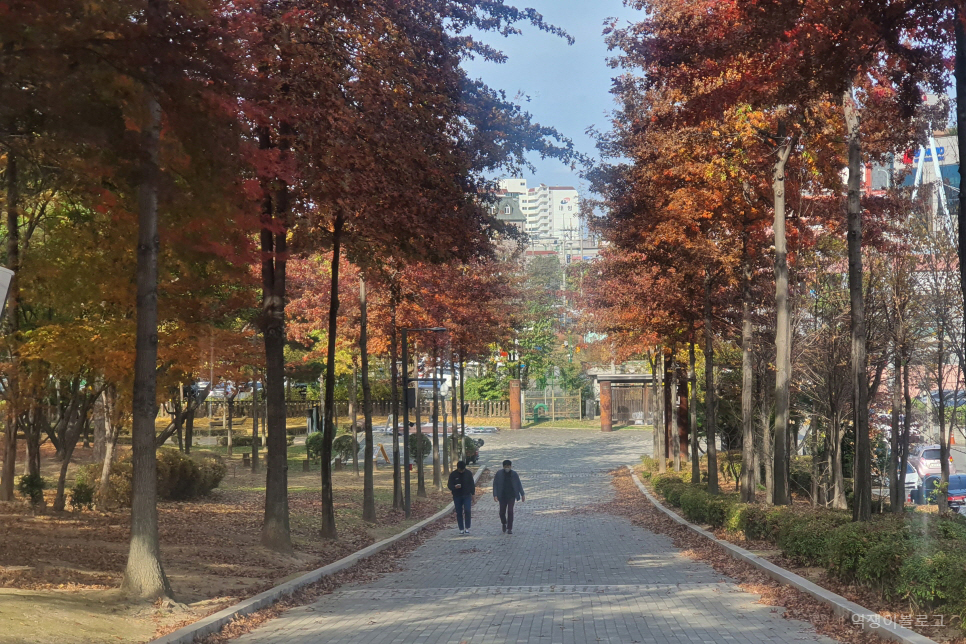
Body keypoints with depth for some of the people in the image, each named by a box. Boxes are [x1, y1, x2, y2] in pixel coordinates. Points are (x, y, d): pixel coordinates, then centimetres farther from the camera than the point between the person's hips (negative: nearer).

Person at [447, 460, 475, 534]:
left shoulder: (468, 473, 0)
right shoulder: (453, 474, -4)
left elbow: (472, 484, 8)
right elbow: (449, 485, -3)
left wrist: (472, 494, 1)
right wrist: (455, 487, -25)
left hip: (467, 496, 0)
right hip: (457, 496, 0)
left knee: (467, 511, -14)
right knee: (459, 513, 2)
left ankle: (467, 528, -3)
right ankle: (461, 529, 11)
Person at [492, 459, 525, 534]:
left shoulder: (514, 474, -1)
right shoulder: (499, 474, -4)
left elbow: (519, 484, 7)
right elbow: (495, 484, -3)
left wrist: (522, 494, 7)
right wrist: (495, 495, -13)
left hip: (511, 496, -1)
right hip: (502, 496, 1)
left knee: (510, 511, -7)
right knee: (502, 512, 7)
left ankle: (509, 528, 0)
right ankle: (504, 524, 36)